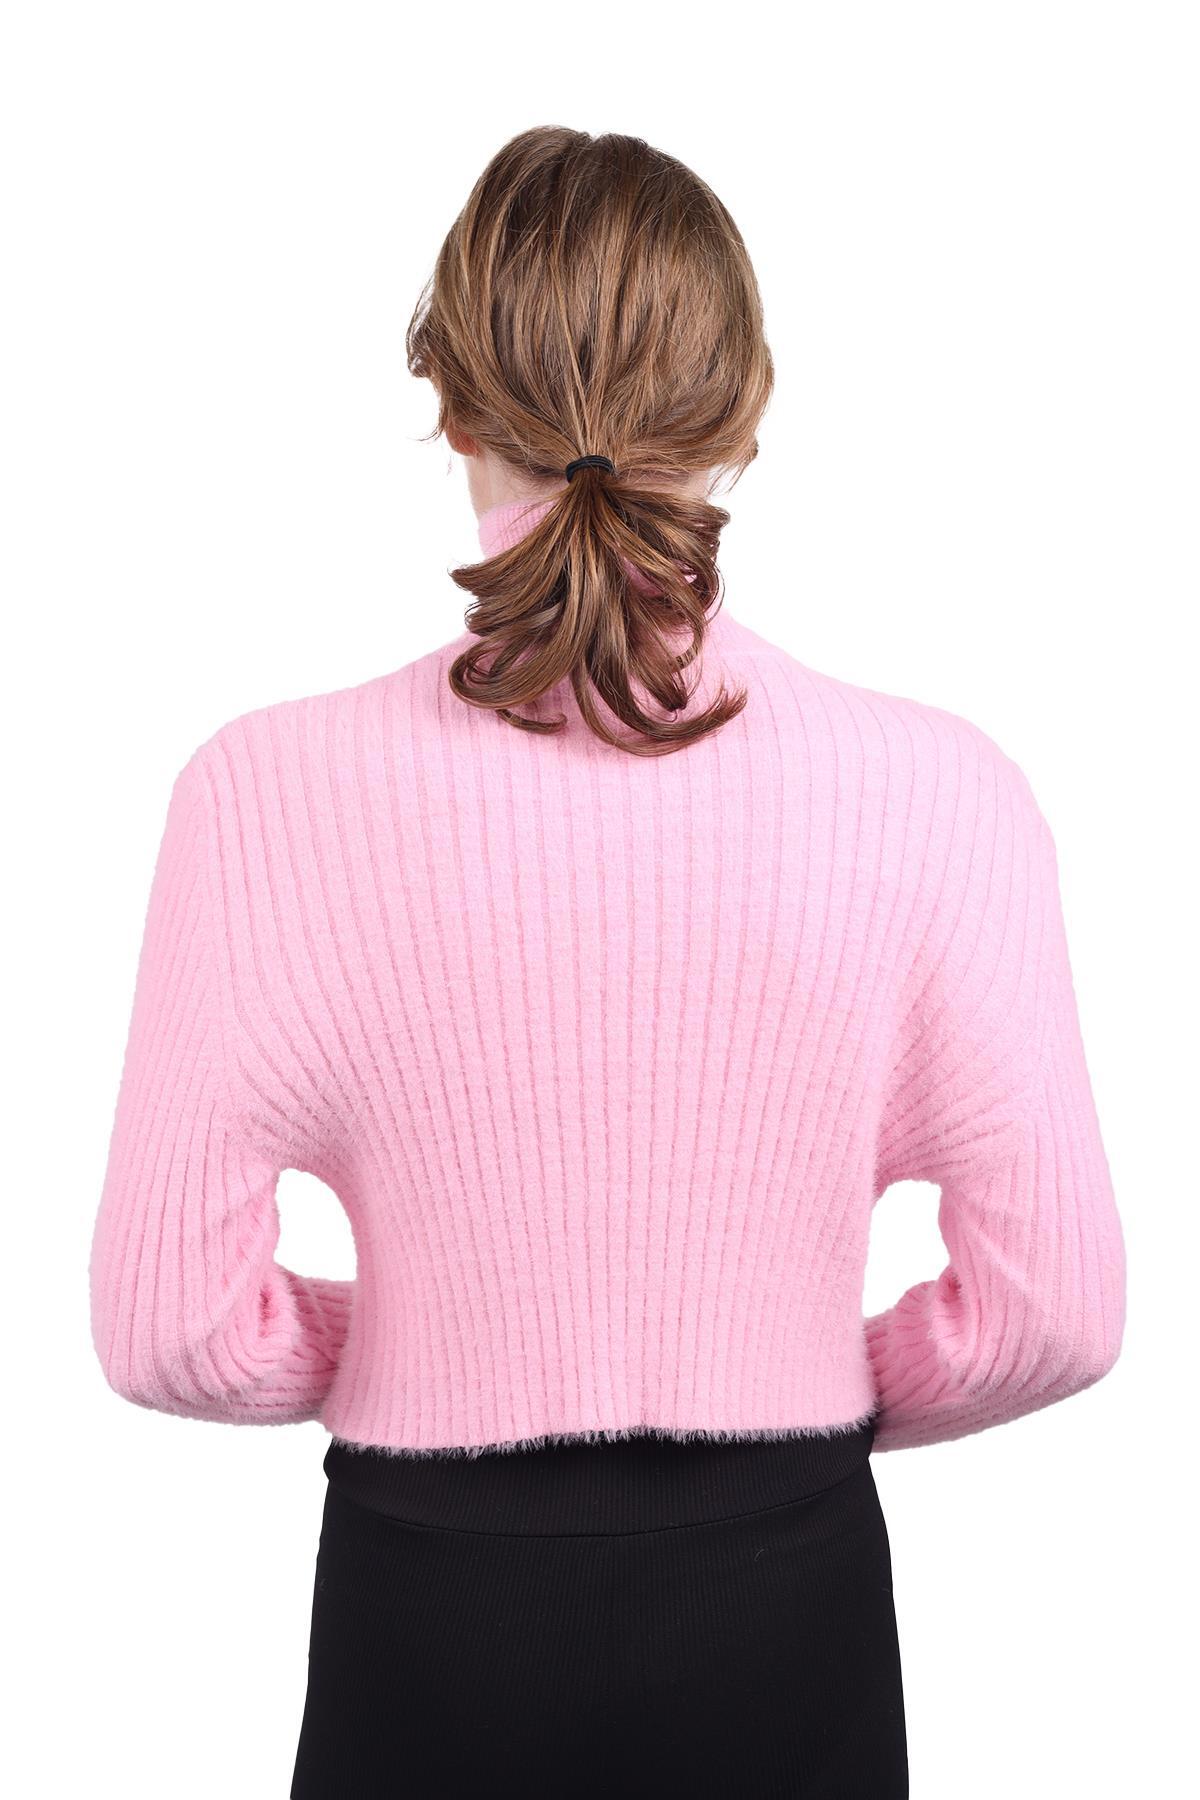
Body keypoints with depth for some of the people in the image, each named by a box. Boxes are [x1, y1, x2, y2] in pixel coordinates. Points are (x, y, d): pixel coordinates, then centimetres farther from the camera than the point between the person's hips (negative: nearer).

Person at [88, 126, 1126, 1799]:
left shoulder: (274, 791, -14)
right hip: (788, 1611, 1)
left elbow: (169, 1323, -11)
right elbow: (1053, 1308, -8)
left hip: (438, 1616, 0)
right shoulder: (938, 793, -12)